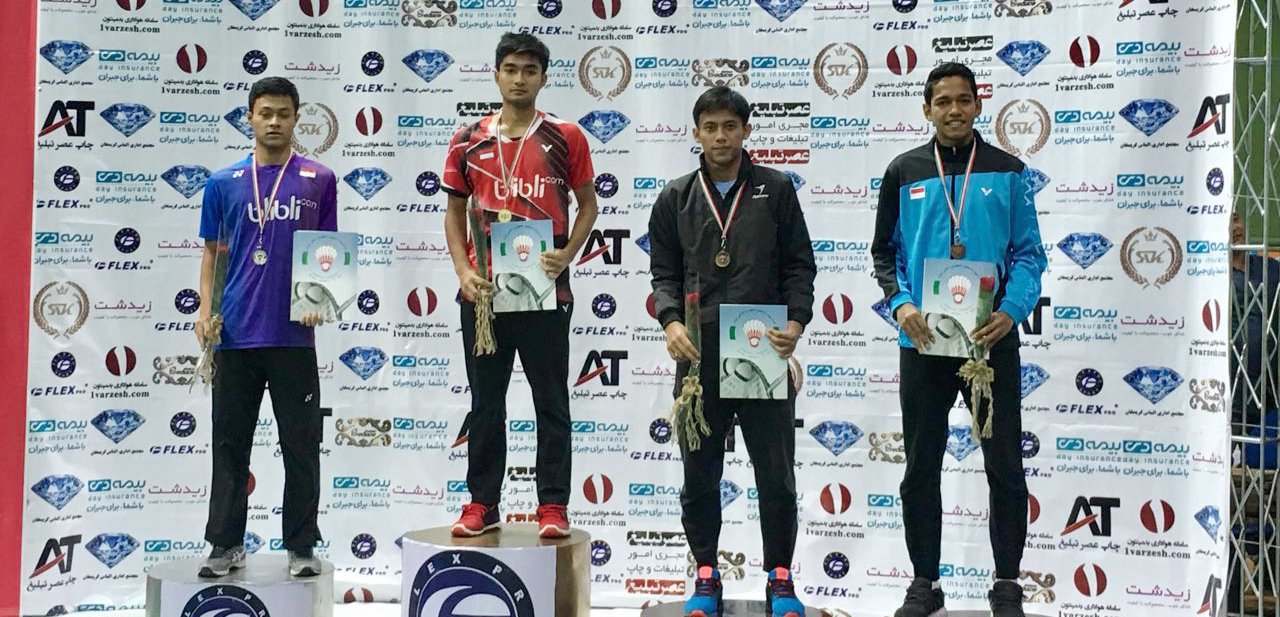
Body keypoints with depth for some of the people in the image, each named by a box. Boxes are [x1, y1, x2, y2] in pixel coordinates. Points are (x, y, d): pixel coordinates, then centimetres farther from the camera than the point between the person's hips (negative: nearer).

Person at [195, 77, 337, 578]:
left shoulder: (319, 180, 5)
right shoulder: (223, 183, 8)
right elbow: (212, 253, 11)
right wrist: (205, 310, -1)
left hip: (294, 334, -1)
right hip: (235, 333, 1)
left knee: (301, 446, 4)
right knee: (230, 445, 8)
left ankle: (301, 546, 15)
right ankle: (225, 544, 19)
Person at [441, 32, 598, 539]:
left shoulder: (565, 138, 2)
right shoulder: (468, 141, 7)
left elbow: (587, 205, 7)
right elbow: (454, 211, 12)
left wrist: (566, 256, -9)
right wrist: (463, 271, -2)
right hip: (484, 288, 2)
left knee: (551, 401, 4)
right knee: (485, 402, 9)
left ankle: (553, 506, 11)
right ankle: (483, 504, 18)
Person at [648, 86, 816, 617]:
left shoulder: (776, 189, 6)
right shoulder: (676, 198, 9)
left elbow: (799, 265, 4)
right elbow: (664, 272, 8)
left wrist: (796, 322, -11)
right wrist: (671, 322, -10)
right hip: (698, 354, 1)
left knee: (776, 473, 5)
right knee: (700, 474, 8)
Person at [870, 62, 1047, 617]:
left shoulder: (1007, 172, 4)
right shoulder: (904, 172, 6)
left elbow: (1028, 253, 1)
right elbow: (885, 252, 9)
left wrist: (1011, 311, -15)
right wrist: (901, 304, -9)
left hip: (991, 340, -1)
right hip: (923, 341, 1)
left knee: (1005, 466, 5)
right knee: (920, 468, 8)